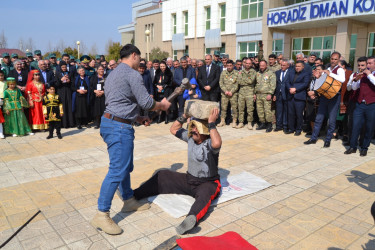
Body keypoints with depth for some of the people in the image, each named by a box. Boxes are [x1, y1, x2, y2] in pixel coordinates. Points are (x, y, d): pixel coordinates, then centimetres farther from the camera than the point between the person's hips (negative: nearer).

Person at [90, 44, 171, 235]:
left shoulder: (113, 74, 20)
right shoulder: (132, 74, -10)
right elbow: (146, 102, -14)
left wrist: (137, 118, 19)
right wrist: (162, 105, 5)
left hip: (110, 122, 11)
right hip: (119, 127, -11)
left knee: (126, 166, 19)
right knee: (117, 171, -7)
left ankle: (129, 200, 32)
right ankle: (101, 215, -1)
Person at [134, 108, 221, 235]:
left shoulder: (210, 142, -19)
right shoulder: (190, 136, 3)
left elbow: (217, 143, -45)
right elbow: (174, 130, 14)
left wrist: (211, 123, -36)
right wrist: (184, 116, 2)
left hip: (208, 183, -7)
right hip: (189, 179, 8)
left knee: (205, 194, -42)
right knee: (162, 176, 5)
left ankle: (192, 218, -70)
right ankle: (134, 195, 5)